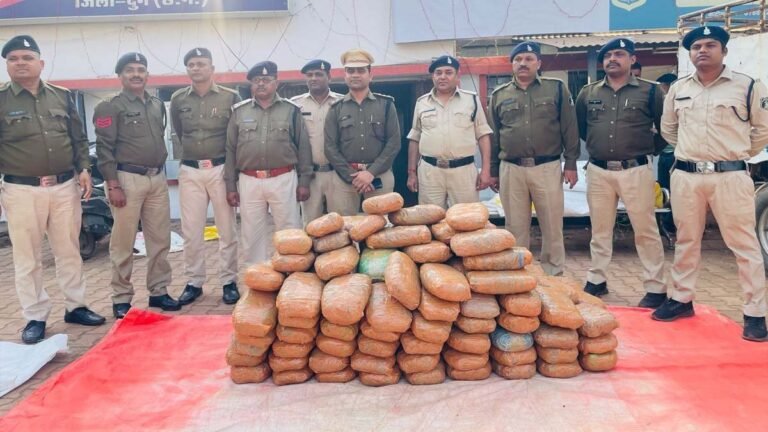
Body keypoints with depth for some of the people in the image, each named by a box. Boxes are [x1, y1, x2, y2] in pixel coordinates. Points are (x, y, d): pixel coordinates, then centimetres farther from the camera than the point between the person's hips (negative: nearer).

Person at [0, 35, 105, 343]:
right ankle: (35, 317, 16)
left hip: (65, 186, 3)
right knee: (27, 258, 5)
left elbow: (79, 138, 14)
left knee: (69, 251, 11)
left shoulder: (62, 96, 8)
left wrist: (83, 169, 3)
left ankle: (75, 306, 23)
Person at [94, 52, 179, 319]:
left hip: (157, 179, 6)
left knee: (160, 240, 9)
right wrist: (113, 185, -14)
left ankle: (159, 291, 20)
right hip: (128, 179, -6)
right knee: (123, 243, 0)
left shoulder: (158, 105, 15)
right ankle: (121, 299, 10)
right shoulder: (111, 107, -4)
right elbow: (104, 148, -8)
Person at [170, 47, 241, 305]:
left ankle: (229, 281, 15)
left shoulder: (230, 97, -2)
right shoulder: (178, 100, 6)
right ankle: (194, 282, 17)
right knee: (191, 231, 6)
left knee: (227, 229, 4)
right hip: (189, 171, 2)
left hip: (220, 169, -2)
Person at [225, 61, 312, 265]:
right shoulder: (239, 112, 8)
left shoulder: (291, 110, 4)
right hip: (249, 182, 2)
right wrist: (230, 185, 5)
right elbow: (230, 150, 9)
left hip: (284, 180, -2)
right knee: (252, 235, 8)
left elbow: (303, 148, 4)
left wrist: (304, 181, -2)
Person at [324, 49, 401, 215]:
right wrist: (352, 176, -8)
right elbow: (330, 147, 3)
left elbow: (394, 142, -1)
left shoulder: (386, 104, 6)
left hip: (380, 176, 0)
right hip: (344, 176, 1)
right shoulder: (336, 108, 8)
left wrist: (371, 172, -10)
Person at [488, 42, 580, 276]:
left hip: (547, 168, -1)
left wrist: (571, 164, -2)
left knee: (552, 227, 6)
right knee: (516, 228, 9)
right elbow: (493, 136, 12)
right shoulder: (499, 95, 9)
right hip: (511, 169, 2)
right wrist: (493, 171, 11)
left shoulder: (557, 88, 4)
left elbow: (569, 129, 3)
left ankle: (554, 276, 20)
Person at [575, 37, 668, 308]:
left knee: (646, 231, 1)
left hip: (635, 171, -3)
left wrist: (650, 149, 3)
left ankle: (656, 288, 8)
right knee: (600, 230, 12)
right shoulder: (588, 93, 8)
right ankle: (596, 281, 23)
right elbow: (579, 126, 22)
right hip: (598, 171, 3)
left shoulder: (650, 91, 0)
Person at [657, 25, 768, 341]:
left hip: (730, 176, -4)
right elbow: (668, 128, 22)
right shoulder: (678, 89, 9)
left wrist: (740, 154, 8)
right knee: (686, 241, 13)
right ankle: (681, 299, 26)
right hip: (685, 176, 4)